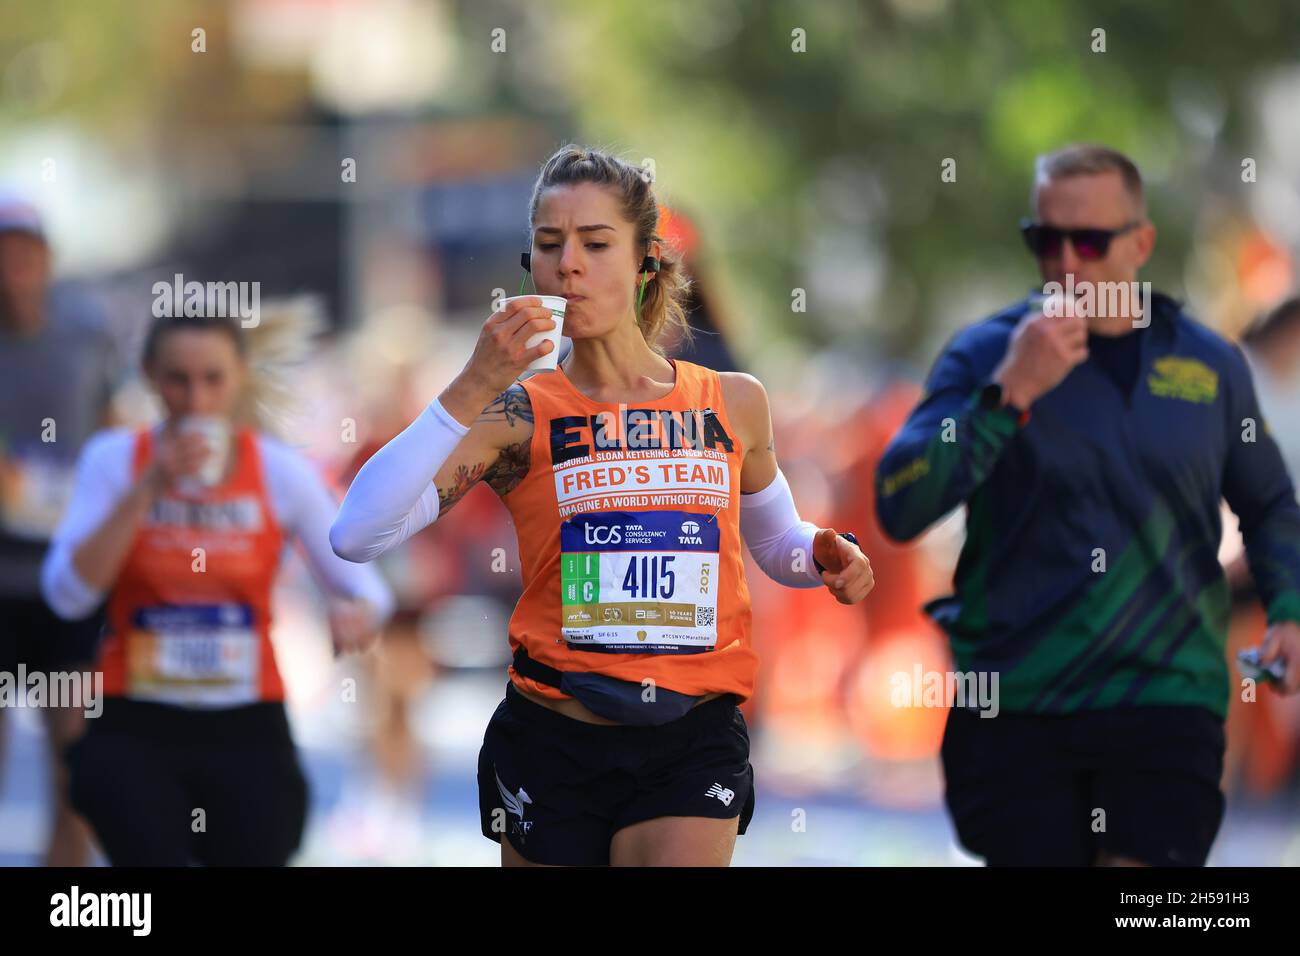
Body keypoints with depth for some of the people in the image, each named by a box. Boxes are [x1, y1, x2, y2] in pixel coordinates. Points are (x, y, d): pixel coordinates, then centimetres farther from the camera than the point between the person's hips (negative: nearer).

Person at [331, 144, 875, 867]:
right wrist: (472, 390, -18)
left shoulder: (735, 404, 7)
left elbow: (774, 541, 25)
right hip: (553, 744, 0)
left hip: (693, 750, 0)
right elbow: (357, 535, -14)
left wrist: (825, 557, 1)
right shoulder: (519, 418, -1)